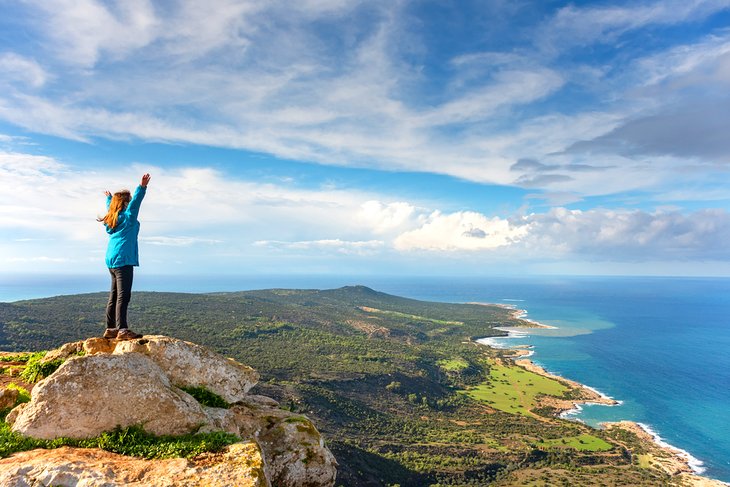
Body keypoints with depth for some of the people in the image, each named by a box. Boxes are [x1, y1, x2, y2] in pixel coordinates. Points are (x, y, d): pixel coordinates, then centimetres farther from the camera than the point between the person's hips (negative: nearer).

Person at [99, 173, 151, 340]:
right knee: (123, 295, -15)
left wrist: (109, 198, 59)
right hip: (123, 259, -10)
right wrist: (142, 187, -34)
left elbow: (110, 207, 41)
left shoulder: (113, 217, 19)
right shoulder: (128, 215, -5)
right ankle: (122, 330, -20)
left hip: (112, 260, 10)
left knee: (114, 295, 13)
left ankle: (110, 329, 18)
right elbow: (136, 201, -22)